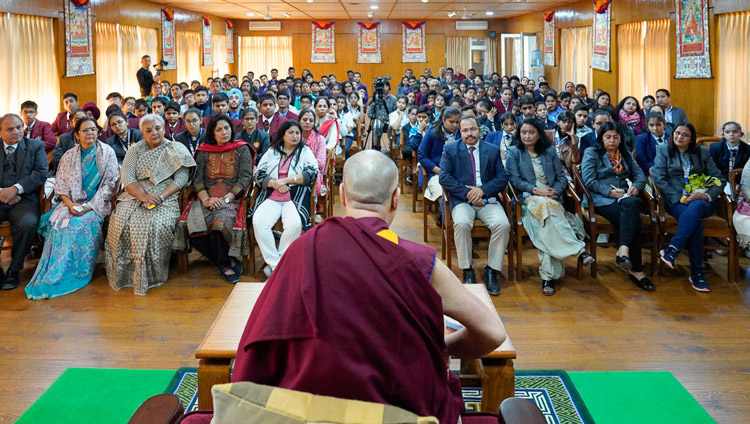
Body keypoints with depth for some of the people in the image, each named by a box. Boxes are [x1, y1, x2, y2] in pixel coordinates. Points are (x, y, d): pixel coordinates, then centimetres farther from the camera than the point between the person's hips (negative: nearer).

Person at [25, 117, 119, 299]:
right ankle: (51, 276, -24)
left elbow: (109, 183, -3)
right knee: (58, 223, -27)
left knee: (82, 224, -32)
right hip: (72, 203, 3)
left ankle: (75, 274, -26)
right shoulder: (69, 156, 11)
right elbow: (61, 186, 10)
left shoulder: (107, 153, 2)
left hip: (97, 203, -3)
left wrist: (90, 206, -14)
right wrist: (70, 204, -10)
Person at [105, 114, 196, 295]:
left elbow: (181, 180, -2)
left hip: (165, 198, -3)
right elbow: (126, 178, 3)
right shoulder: (135, 150, 15)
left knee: (157, 224, -33)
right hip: (135, 196, 3)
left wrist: (160, 197, -17)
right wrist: (143, 196, -16)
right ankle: (123, 273, -13)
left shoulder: (176, 150, 8)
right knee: (120, 222, -26)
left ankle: (151, 276, -20)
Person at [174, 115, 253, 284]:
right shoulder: (204, 151, 14)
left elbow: (245, 178, -2)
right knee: (193, 223, -28)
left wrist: (226, 198, -14)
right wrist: (205, 199, -11)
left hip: (232, 198, -3)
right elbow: (197, 179, 8)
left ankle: (225, 263, -11)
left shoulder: (242, 150, 7)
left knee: (220, 221, -36)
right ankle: (228, 263, -14)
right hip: (207, 199, 3)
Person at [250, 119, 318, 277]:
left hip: (296, 197, -2)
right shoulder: (271, 152, 19)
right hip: (270, 197, 2)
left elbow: (312, 173, -2)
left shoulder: (305, 151, 14)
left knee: (294, 224, -33)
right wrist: (274, 184, -8)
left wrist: (285, 180, -8)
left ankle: (278, 263, -18)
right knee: (258, 221, -28)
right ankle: (274, 263, -20)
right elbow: (258, 175, 11)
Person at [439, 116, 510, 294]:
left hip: (487, 200, 2)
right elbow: (444, 177, -2)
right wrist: (467, 193, -13)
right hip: (462, 200, -1)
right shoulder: (450, 150, 9)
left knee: (503, 224, -27)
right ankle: (467, 271, -18)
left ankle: (492, 270, -14)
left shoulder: (493, 150, 14)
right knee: (462, 223, -34)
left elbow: (502, 179, 6)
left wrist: (482, 190, -12)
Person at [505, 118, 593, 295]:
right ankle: (580, 250, -45)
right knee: (544, 206, -40)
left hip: (552, 199, 2)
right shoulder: (514, 152, 13)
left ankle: (548, 276, -41)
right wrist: (536, 190, -13)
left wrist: (555, 191, -6)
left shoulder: (550, 151, 21)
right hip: (528, 199, -2)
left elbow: (561, 177, 16)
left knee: (545, 226, -34)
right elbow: (515, 179, 2)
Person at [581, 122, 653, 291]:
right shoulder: (591, 153, 10)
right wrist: (610, 192, -14)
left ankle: (623, 250, -43)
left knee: (632, 203, -36)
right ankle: (635, 269, -32)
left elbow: (640, 175, 18)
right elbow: (588, 180, -4)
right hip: (601, 200, -4)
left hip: (625, 198, 4)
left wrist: (636, 186, -6)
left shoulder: (626, 154, 26)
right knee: (633, 221, -32)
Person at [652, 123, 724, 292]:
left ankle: (672, 250, -48)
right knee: (695, 222, -36)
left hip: (701, 201, 1)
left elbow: (718, 179, 13)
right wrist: (678, 199, -13)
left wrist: (707, 195, -10)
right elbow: (658, 178, -1)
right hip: (676, 201, -1)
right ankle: (697, 273, -36)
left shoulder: (702, 152, 19)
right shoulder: (663, 150, 14)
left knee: (695, 208, -40)